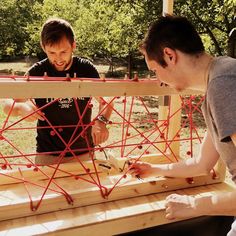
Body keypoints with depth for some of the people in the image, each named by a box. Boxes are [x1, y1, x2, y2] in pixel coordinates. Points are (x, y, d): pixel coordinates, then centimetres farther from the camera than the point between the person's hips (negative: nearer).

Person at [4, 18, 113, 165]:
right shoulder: (37, 72, -11)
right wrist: (21, 107, -28)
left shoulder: (86, 69, -9)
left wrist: (101, 121, -21)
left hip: (84, 153, 2)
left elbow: (105, 100, 0)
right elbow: (8, 104, -4)